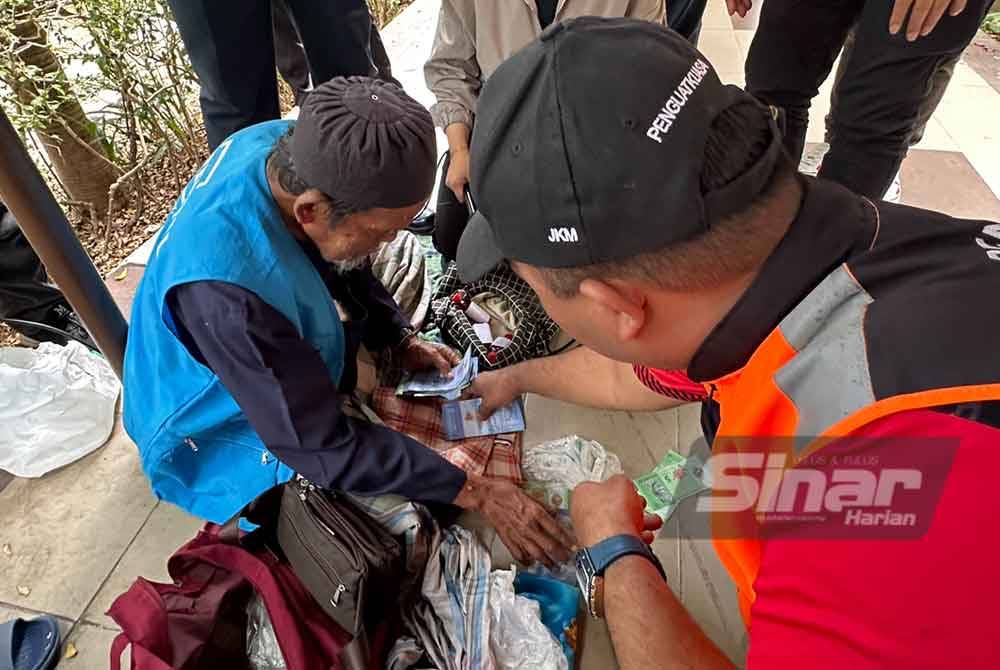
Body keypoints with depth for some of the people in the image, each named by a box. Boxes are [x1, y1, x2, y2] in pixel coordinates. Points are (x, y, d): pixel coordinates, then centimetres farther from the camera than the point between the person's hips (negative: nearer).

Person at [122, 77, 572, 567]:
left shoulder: (292, 147, -21)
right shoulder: (226, 290, -43)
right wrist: (475, 493, -29)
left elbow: (340, 266, 0)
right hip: (218, 438, -7)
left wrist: (401, 340, -6)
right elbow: (320, 446, -33)